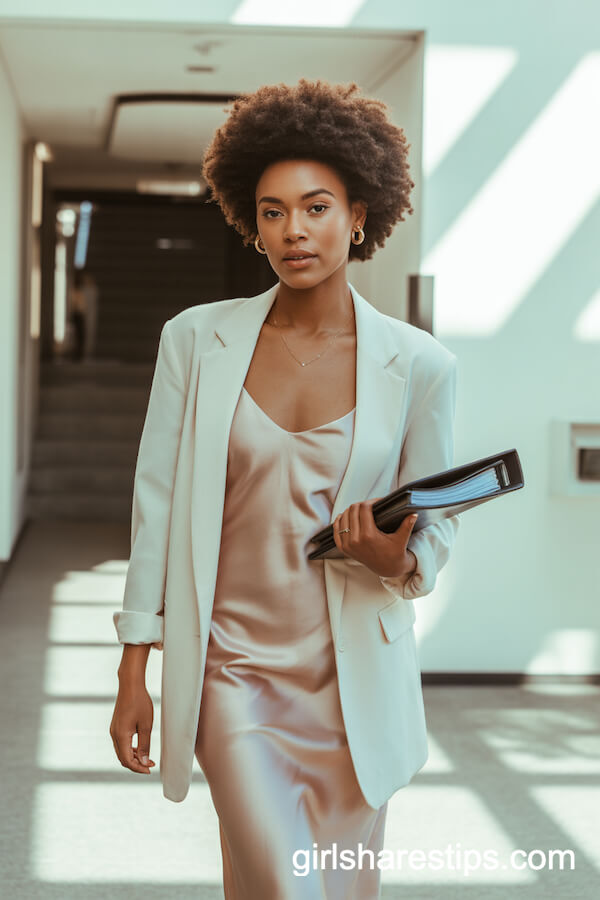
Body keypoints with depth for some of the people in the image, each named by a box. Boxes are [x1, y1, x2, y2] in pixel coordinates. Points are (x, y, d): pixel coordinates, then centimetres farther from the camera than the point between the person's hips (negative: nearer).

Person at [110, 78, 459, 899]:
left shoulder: (419, 365, -4)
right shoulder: (196, 340, -2)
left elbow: (436, 525, 5)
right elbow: (158, 502, 1)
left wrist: (396, 561, -19)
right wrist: (134, 673, 0)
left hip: (352, 679, 1)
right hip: (230, 668, -1)